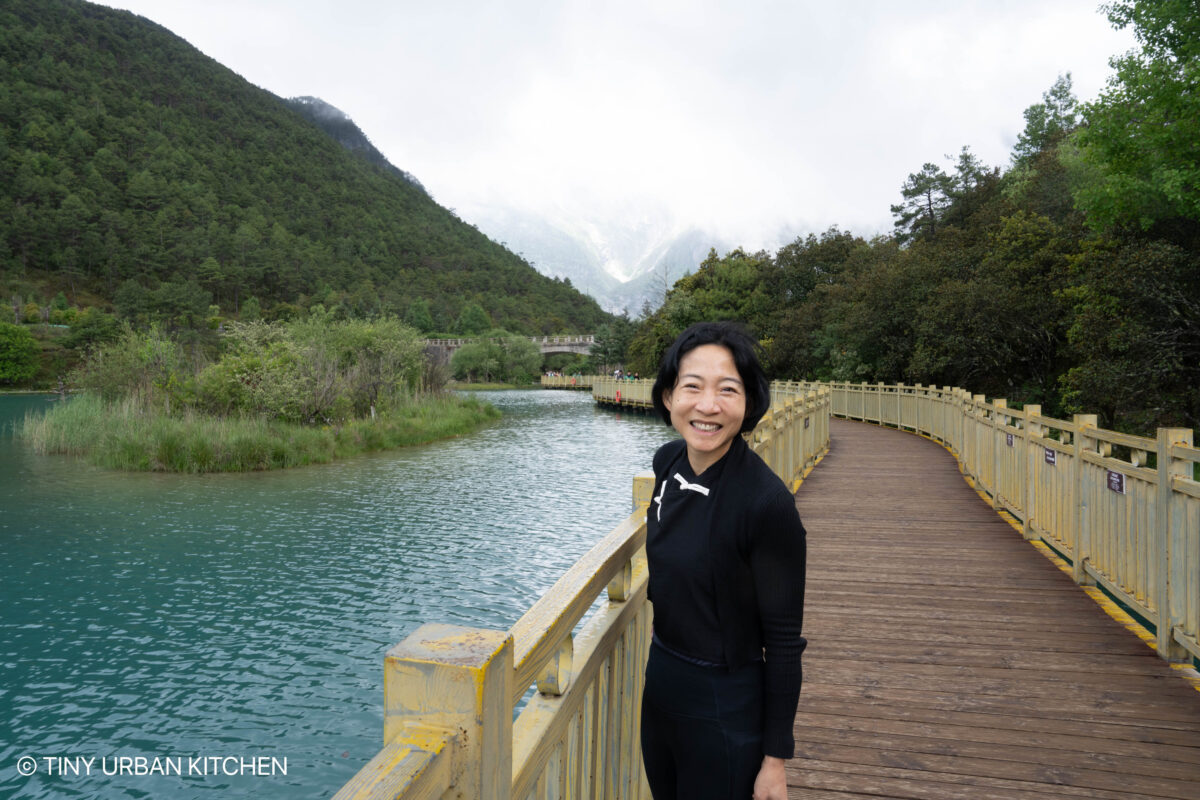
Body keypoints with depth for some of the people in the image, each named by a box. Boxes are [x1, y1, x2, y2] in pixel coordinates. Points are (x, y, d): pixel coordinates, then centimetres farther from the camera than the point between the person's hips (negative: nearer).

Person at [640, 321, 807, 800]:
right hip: (660, 678, 7)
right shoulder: (667, 462, -6)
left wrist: (775, 759, -12)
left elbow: (784, 642, -18)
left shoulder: (768, 503, -26)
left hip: (726, 707, -6)